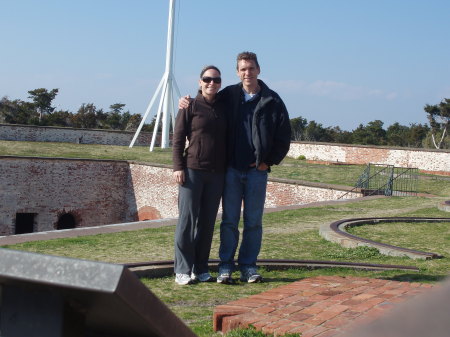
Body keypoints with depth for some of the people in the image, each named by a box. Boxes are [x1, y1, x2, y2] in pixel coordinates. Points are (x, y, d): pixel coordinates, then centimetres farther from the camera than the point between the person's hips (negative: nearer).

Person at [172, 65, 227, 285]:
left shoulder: (223, 108, 12)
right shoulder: (191, 106, -1)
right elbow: (178, 138, -2)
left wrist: (228, 168, 11)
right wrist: (178, 167, -10)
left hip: (217, 174, 5)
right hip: (192, 170, -4)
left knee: (207, 222, 8)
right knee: (188, 219, -3)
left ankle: (201, 269, 16)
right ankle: (183, 270, 3)